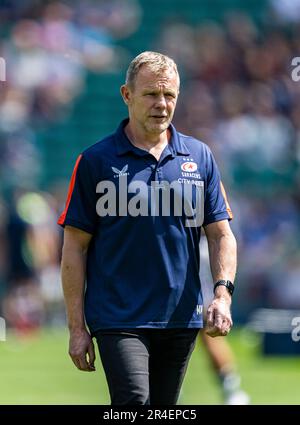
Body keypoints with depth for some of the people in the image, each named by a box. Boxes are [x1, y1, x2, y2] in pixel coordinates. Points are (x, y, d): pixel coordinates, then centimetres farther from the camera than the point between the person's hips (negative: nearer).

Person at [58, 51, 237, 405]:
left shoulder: (199, 157, 9)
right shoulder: (96, 160, -1)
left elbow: (221, 233, 10)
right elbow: (74, 247, 0)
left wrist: (222, 293, -8)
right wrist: (77, 327, -4)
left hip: (181, 319, 4)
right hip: (119, 319, -4)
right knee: (134, 403, -20)